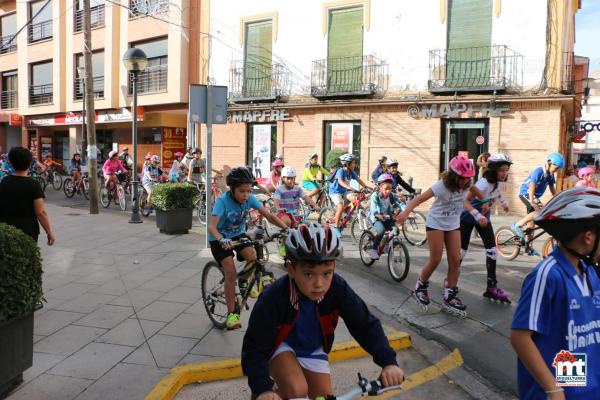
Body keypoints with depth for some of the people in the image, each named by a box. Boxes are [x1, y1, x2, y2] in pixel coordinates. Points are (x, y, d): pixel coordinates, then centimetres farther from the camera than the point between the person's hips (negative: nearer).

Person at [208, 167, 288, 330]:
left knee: (253, 257, -23)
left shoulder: (250, 199, -16)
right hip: (220, 239, -4)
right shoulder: (223, 201, -28)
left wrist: (287, 228, -31)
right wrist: (222, 240, -56)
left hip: (238, 234, 4)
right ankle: (232, 314, -5)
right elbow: (212, 227, -37)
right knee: (231, 272, -17)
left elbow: (269, 215, -17)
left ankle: (244, 281, 10)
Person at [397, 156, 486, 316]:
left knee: (455, 261, 0)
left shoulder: (466, 185, -9)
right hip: (436, 223, -5)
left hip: (453, 224, 5)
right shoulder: (442, 186, -25)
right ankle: (420, 285, 22)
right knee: (435, 260, -4)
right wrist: (406, 212, -50)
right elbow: (420, 198, -33)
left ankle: (450, 297, 12)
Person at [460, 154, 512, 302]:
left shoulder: (500, 182, -6)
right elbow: (465, 201, -32)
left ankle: (492, 287, 4)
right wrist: (478, 216, -40)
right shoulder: (483, 183, -29)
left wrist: (504, 203, 23)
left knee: (492, 250, -3)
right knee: (462, 250, 0)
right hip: (468, 218, -6)